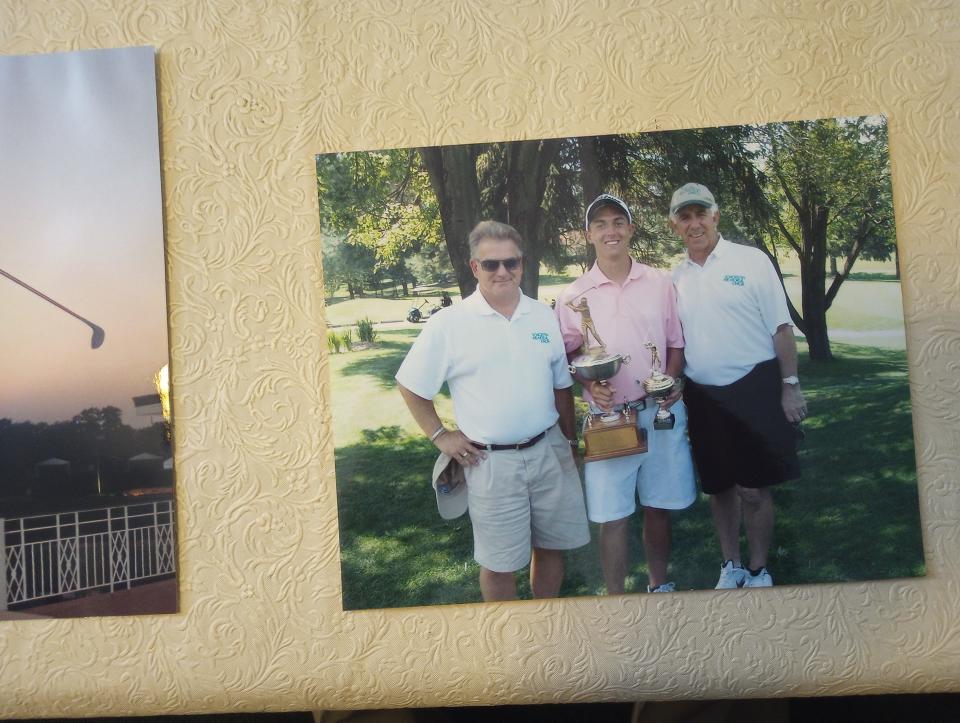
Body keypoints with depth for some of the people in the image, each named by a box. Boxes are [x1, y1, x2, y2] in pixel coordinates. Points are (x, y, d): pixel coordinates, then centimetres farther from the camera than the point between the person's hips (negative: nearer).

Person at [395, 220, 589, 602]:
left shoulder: (544, 316, 5)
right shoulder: (449, 324, -7)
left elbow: (562, 385, 13)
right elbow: (411, 387, 0)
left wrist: (571, 441, 14)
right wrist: (440, 436, -3)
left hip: (549, 451, 4)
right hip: (491, 462, -4)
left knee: (551, 546, 15)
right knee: (499, 562, 5)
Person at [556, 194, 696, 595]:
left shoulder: (659, 283, 4)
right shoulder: (574, 296, -1)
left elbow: (676, 343, 10)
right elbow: (567, 355, 6)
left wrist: (671, 380, -8)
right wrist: (589, 383, -13)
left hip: (661, 412, 2)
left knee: (659, 506, 14)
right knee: (612, 516, 2)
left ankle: (659, 588, 33)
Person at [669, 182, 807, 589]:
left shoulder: (751, 261, -3)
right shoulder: (676, 278, 7)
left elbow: (781, 327, -3)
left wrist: (790, 386, -6)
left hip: (754, 390, -3)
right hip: (703, 397, 4)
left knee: (754, 489, 0)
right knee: (719, 487, 13)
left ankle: (759, 572, 19)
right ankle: (731, 567, 30)